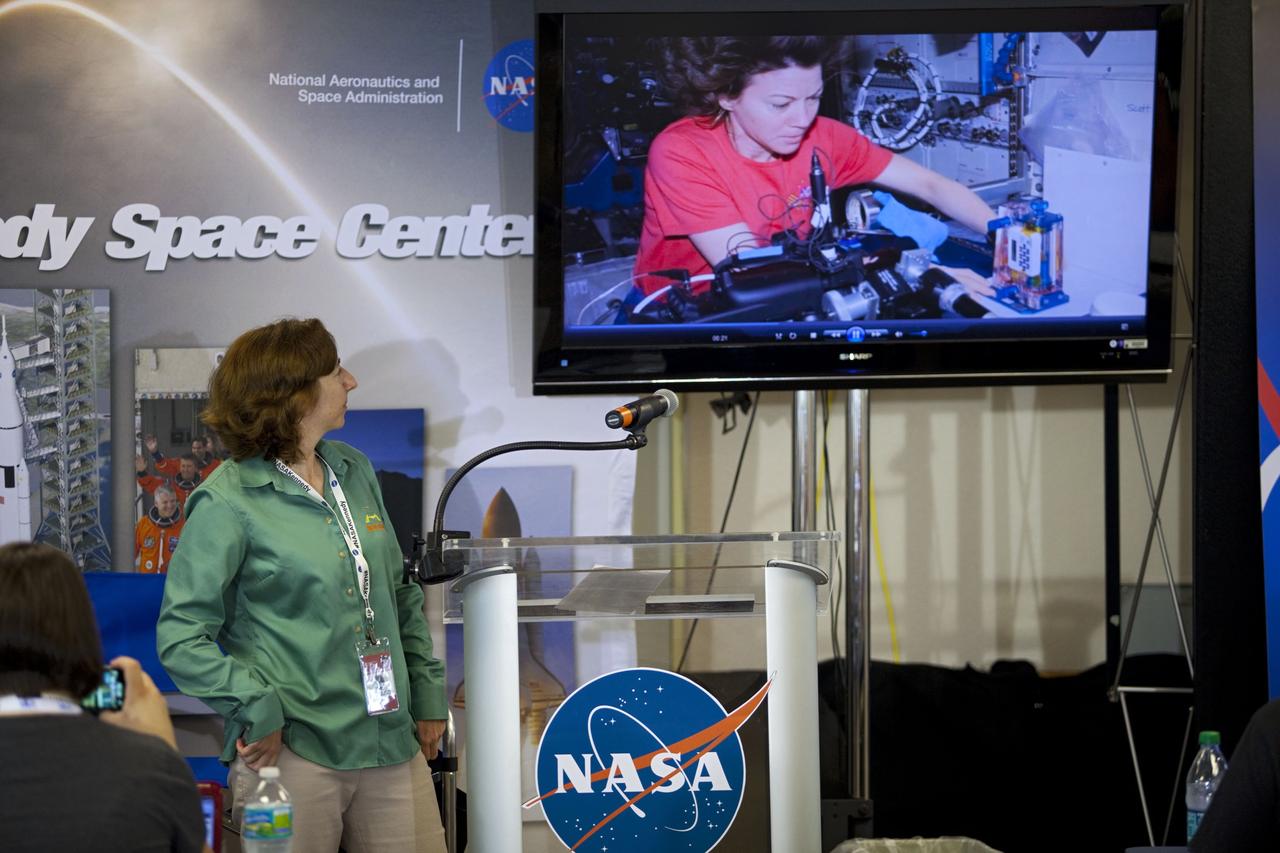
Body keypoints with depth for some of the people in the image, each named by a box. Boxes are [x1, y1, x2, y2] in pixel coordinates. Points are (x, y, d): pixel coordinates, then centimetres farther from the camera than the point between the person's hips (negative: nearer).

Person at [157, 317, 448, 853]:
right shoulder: (229, 502, -8)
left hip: (392, 745, 6)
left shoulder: (354, 472, 14)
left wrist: (428, 694, 16)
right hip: (292, 751, -6)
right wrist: (258, 712, -16)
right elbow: (182, 638, -10)